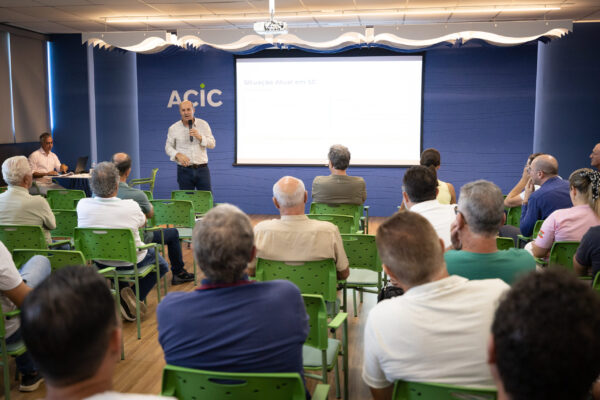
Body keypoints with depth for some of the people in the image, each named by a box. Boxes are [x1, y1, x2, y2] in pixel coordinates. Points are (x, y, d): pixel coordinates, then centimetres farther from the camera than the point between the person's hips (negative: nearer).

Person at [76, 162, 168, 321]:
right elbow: (143, 222, 0)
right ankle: (135, 297, 4)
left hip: (99, 263, 4)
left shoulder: (82, 205, -18)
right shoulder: (131, 206, -24)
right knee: (161, 264, 23)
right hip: (131, 263, -4)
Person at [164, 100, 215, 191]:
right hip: (184, 170, 0)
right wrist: (178, 155, -12)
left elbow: (212, 144, 3)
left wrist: (200, 137, -15)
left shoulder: (203, 124, 4)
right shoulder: (173, 128, 3)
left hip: (202, 169, 0)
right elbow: (168, 147, 8)